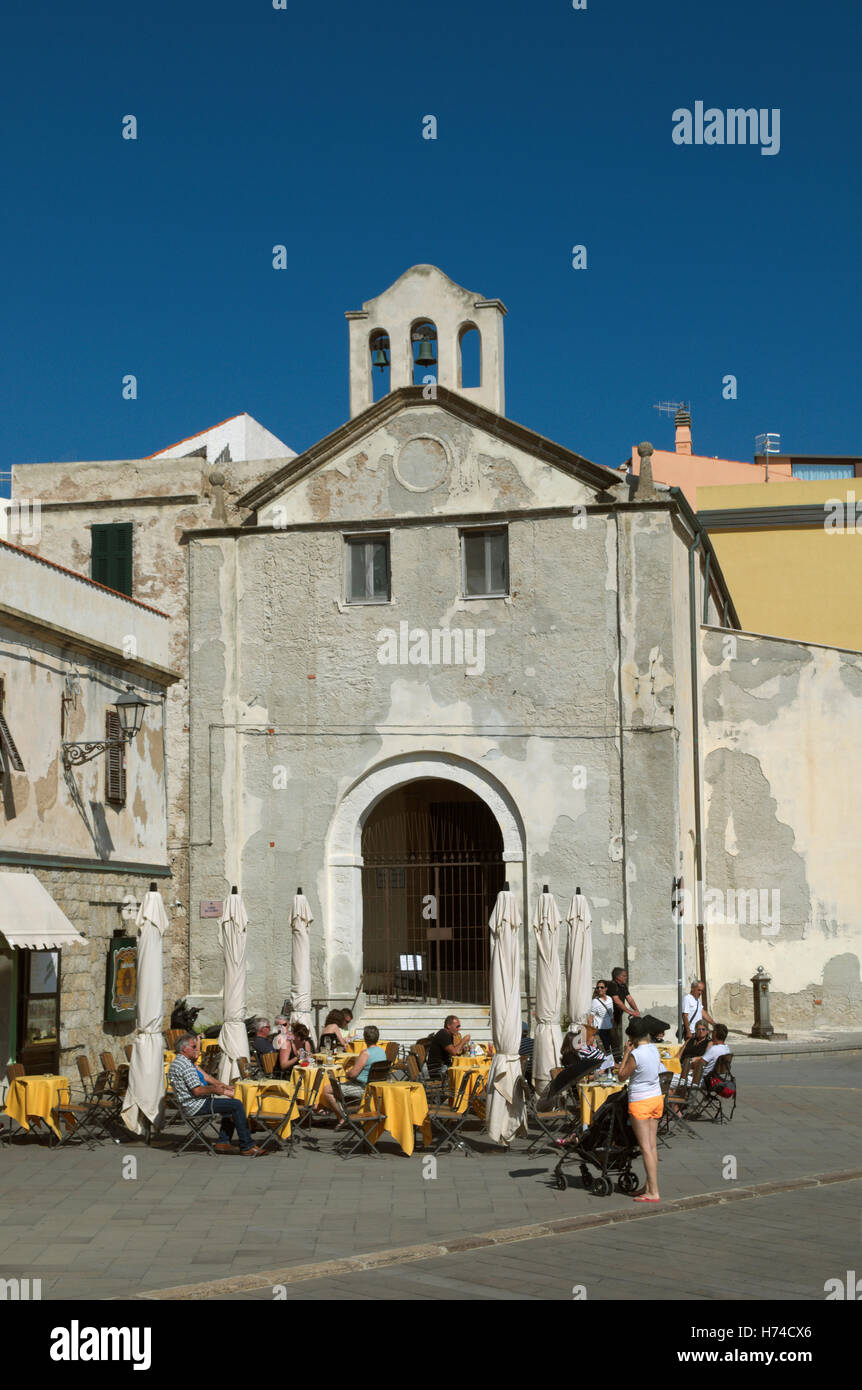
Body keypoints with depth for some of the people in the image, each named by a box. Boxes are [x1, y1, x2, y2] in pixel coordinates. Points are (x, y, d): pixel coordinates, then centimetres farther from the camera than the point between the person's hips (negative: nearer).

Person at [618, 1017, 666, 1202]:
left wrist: (626, 1052, -6)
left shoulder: (635, 1055, -20)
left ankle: (653, 1192, -6)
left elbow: (622, 1076, -7)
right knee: (652, 1146, 11)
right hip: (657, 1098, 8)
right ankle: (649, 1186, 17)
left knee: (646, 1148, -5)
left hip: (640, 1102, -8)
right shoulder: (654, 1048, 2)